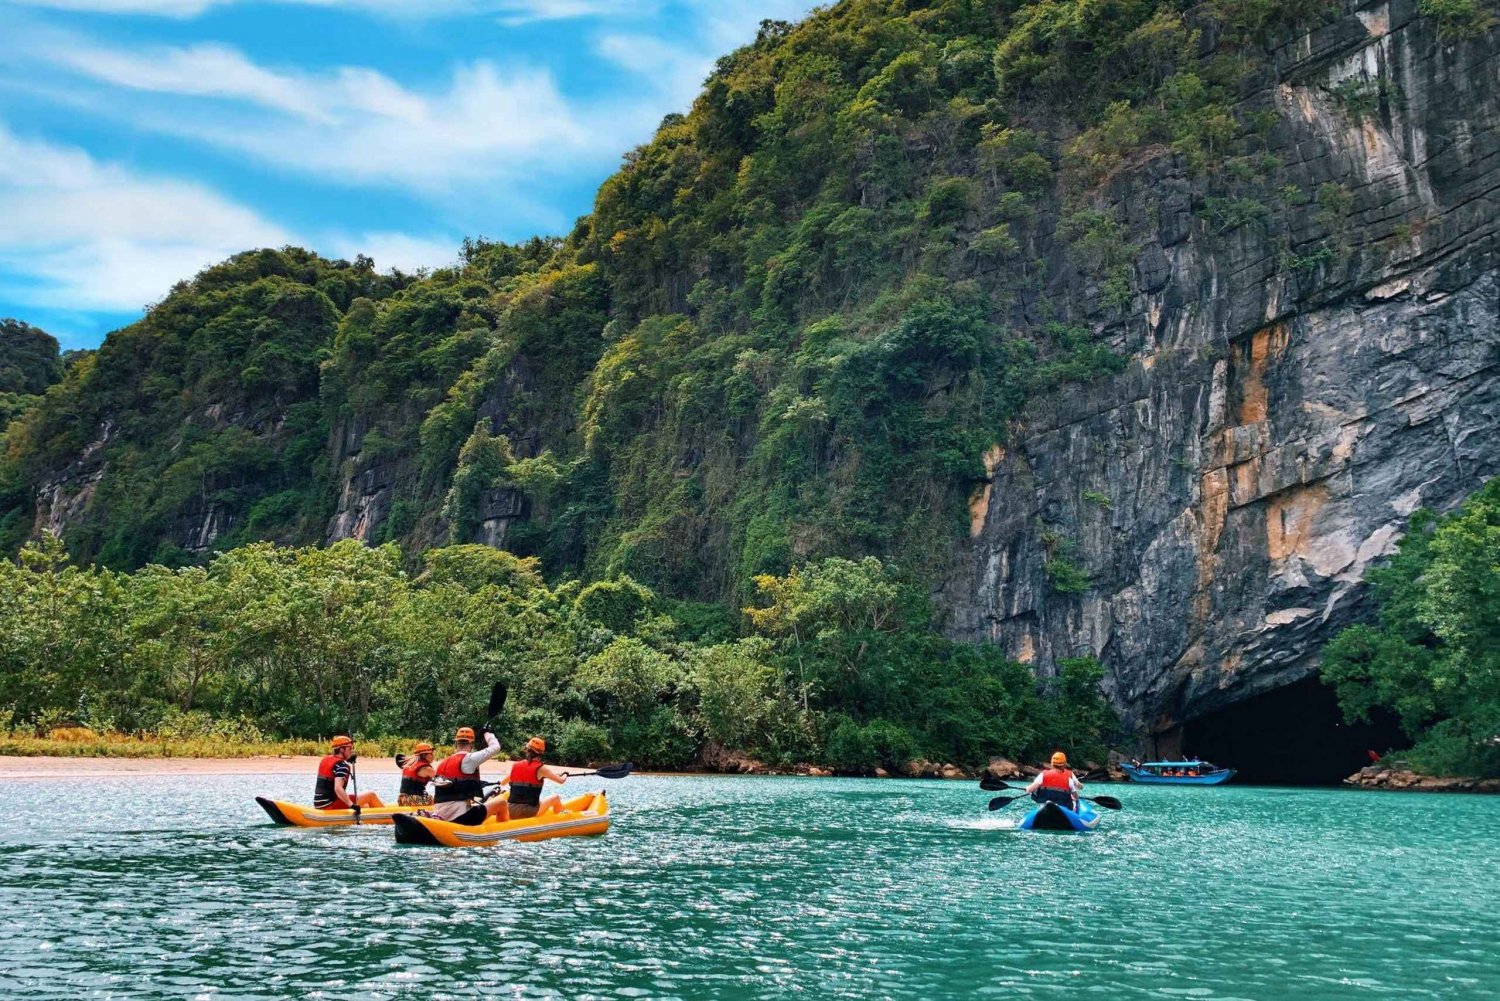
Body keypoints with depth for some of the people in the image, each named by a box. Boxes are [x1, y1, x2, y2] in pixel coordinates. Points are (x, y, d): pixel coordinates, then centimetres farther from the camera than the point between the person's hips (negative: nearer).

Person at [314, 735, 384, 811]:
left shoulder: (325, 759, 10)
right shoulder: (342, 765, -16)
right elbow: (337, 788, -30)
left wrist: (348, 761, 22)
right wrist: (352, 805, -31)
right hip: (331, 805, -9)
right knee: (371, 795, -5)